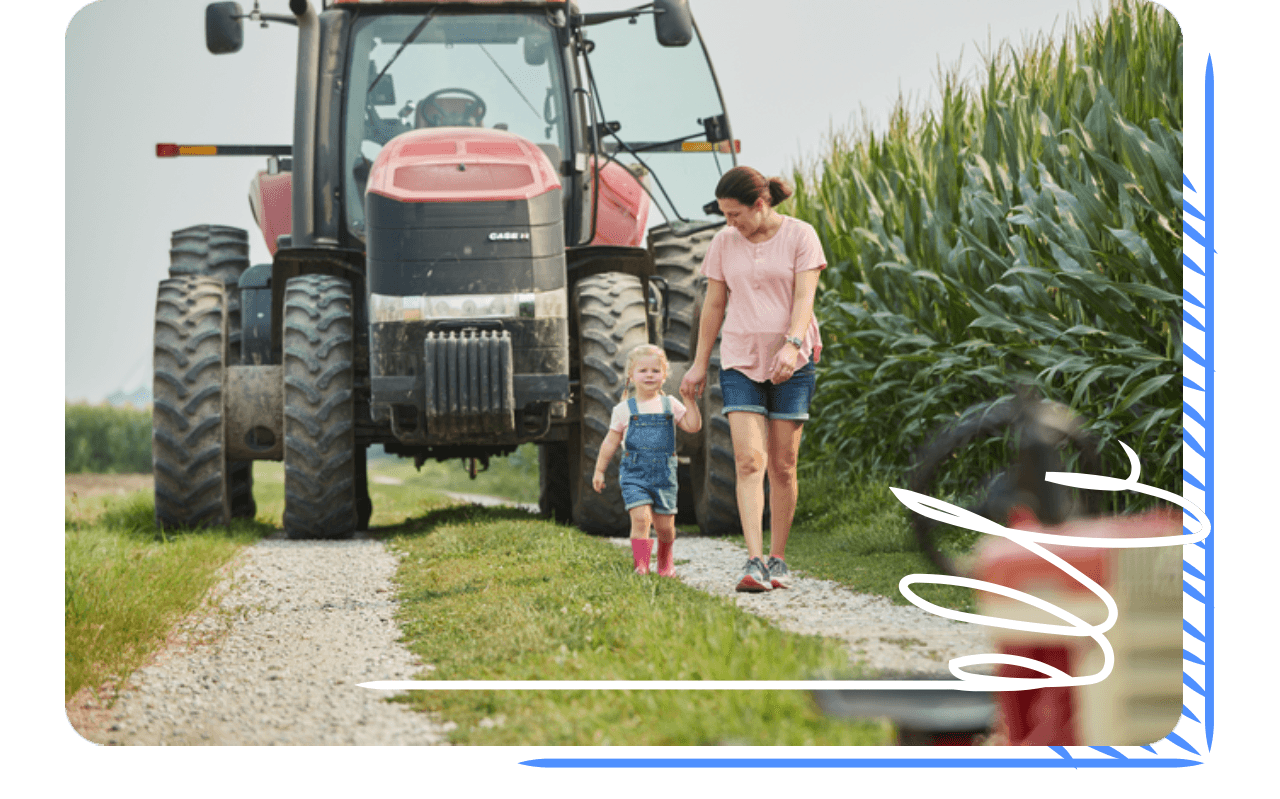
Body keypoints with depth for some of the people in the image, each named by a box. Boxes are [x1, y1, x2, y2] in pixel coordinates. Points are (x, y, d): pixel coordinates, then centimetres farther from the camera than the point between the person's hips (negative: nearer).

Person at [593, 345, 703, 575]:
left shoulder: (670, 405, 8)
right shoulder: (624, 409, 4)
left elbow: (693, 426, -1)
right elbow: (611, 442, 9)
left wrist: (690, 400, -8)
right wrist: (599, 471, 10)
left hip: (664, 474, 2)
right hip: (634, 473, -2)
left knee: (664, 524, 8)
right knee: (641, 517, -19)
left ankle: (665, 561, 35)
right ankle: (641, 565, -15)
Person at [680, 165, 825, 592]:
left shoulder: (800, 236, -3)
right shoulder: (725, 242, 6)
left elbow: (805, 297, -12)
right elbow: (714, 305, 12)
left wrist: (792, 345, -27)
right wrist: (699, 364, 12)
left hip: (791, 364, -2)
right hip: (740, 361, 2)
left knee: (783, 465, 2)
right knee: (749, 461, -12)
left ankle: (778, 560, 15)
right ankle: (754, 562, -20)